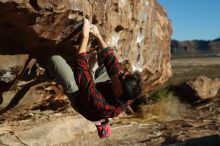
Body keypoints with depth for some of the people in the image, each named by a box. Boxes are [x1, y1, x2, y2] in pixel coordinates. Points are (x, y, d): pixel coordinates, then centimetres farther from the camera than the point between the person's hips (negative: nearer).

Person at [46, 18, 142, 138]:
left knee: (55, 59, -10)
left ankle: (52, 75, 24)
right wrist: (98, 36, -15)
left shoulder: (98, 102, -50)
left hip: (79, 98, -5)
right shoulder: (129, 96, -32)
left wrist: (85, 36, -38)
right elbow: (112, 61, -21)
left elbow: (80, 67, -45)